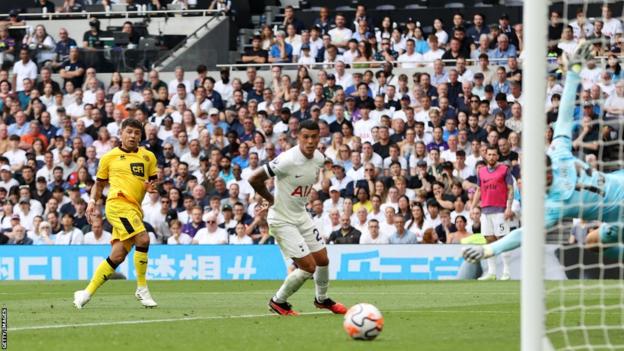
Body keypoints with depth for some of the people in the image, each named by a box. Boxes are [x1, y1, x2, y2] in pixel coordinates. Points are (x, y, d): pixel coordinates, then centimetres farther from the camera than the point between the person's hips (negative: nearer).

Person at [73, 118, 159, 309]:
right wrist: (92, 201, 2)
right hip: (118, 203, -5)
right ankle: (142, 288, -12)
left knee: (117, 256, -1)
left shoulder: (148, 156, 16)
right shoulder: (109, 157, 8)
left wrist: (152, 187, -1)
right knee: (143, 239, -24)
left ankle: (87, 293, 8)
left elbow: (154, 180, 22)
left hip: (134, 209, 5)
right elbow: (99, 183, 17)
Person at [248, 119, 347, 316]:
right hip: (282, 220, -8)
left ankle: (322, 299, 39)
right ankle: (278, 302, 11)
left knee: (322, 260, 12)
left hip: (301, 216, 8)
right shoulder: (288, 160, -28)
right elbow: (254, 179, -24)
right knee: (309, 267, -10)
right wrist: (271, 199, -8)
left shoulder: (319, 159, -4)